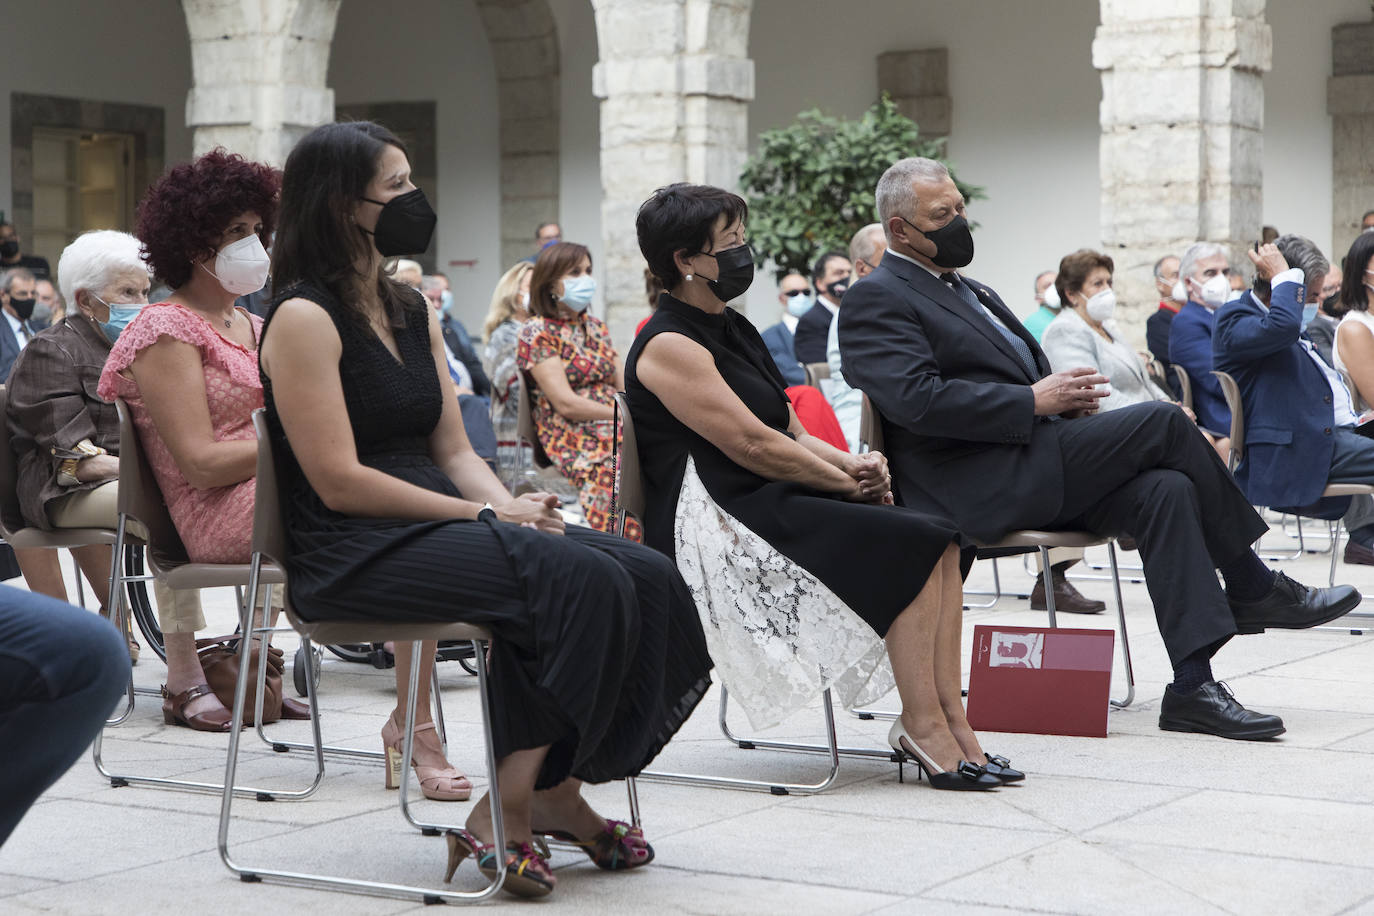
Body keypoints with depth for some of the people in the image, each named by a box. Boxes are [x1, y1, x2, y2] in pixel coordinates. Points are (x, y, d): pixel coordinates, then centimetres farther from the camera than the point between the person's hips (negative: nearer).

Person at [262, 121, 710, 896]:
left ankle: (550, 788, -7)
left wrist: (512, 505, -7)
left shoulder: (414, 313, 18)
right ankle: (505, 814, -20)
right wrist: (486, 516, -15)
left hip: (439, 526, 8)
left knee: (647, 576, -13)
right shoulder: (305, 319, -8)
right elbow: (339, 481, -15)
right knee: (581, 579, -28)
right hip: (356, 554, -8)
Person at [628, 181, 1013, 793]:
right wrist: (851, 481, -7)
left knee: (942, 541, -11)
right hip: (718, 529, -9)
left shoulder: (732, 330, 19)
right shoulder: (669, 346, -11)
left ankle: (950, 718, -18)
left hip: (772, 504, 9)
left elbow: (792, 433, 18)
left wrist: (854, 464, -2)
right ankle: (922, 724, -16)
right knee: (915, 545, -21)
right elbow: (753, 445, -16)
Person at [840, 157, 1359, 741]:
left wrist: (1065, 395, 3)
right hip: (982, 486, -9)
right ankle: (1253, 588, -2)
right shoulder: (877, 300, -3)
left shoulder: (970, 292, 27)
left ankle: (1193, 686, -20)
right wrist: (1034, 401, -17)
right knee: (1163, 422, -17)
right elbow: (916, 399, -18)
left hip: (1035, 470, 9)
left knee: (1164, 489, -17)